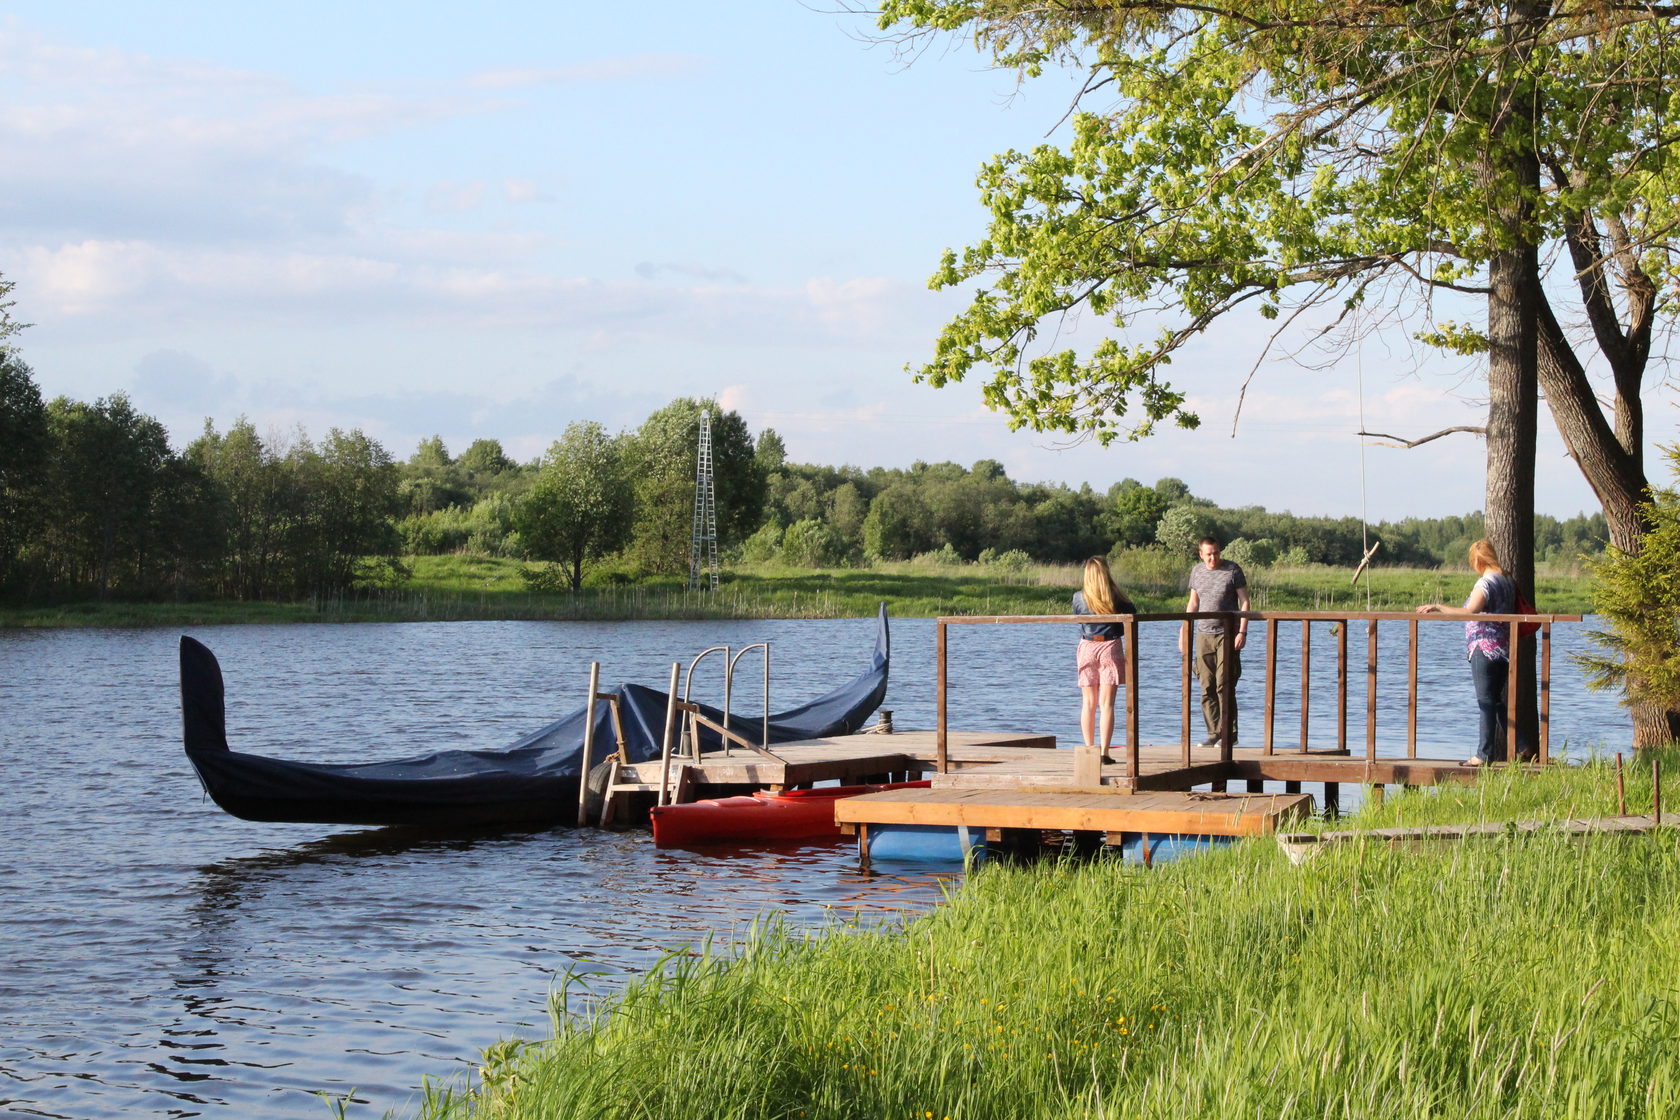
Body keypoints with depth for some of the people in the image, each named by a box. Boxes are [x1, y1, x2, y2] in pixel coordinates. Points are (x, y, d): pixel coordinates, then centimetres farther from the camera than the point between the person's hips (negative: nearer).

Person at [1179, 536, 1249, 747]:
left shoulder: (1233, 570, -2)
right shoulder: (1197, 571, 11)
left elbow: (1244, 602, -3)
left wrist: (1242, 632, -11)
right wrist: (1183, 630, 14)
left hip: (1227, 635, -5)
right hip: (1204, 635, 5)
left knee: (1223, 685, -10)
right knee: (1207, 688, 1)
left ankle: (1230, 732, -4)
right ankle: (1214, 733, 5)